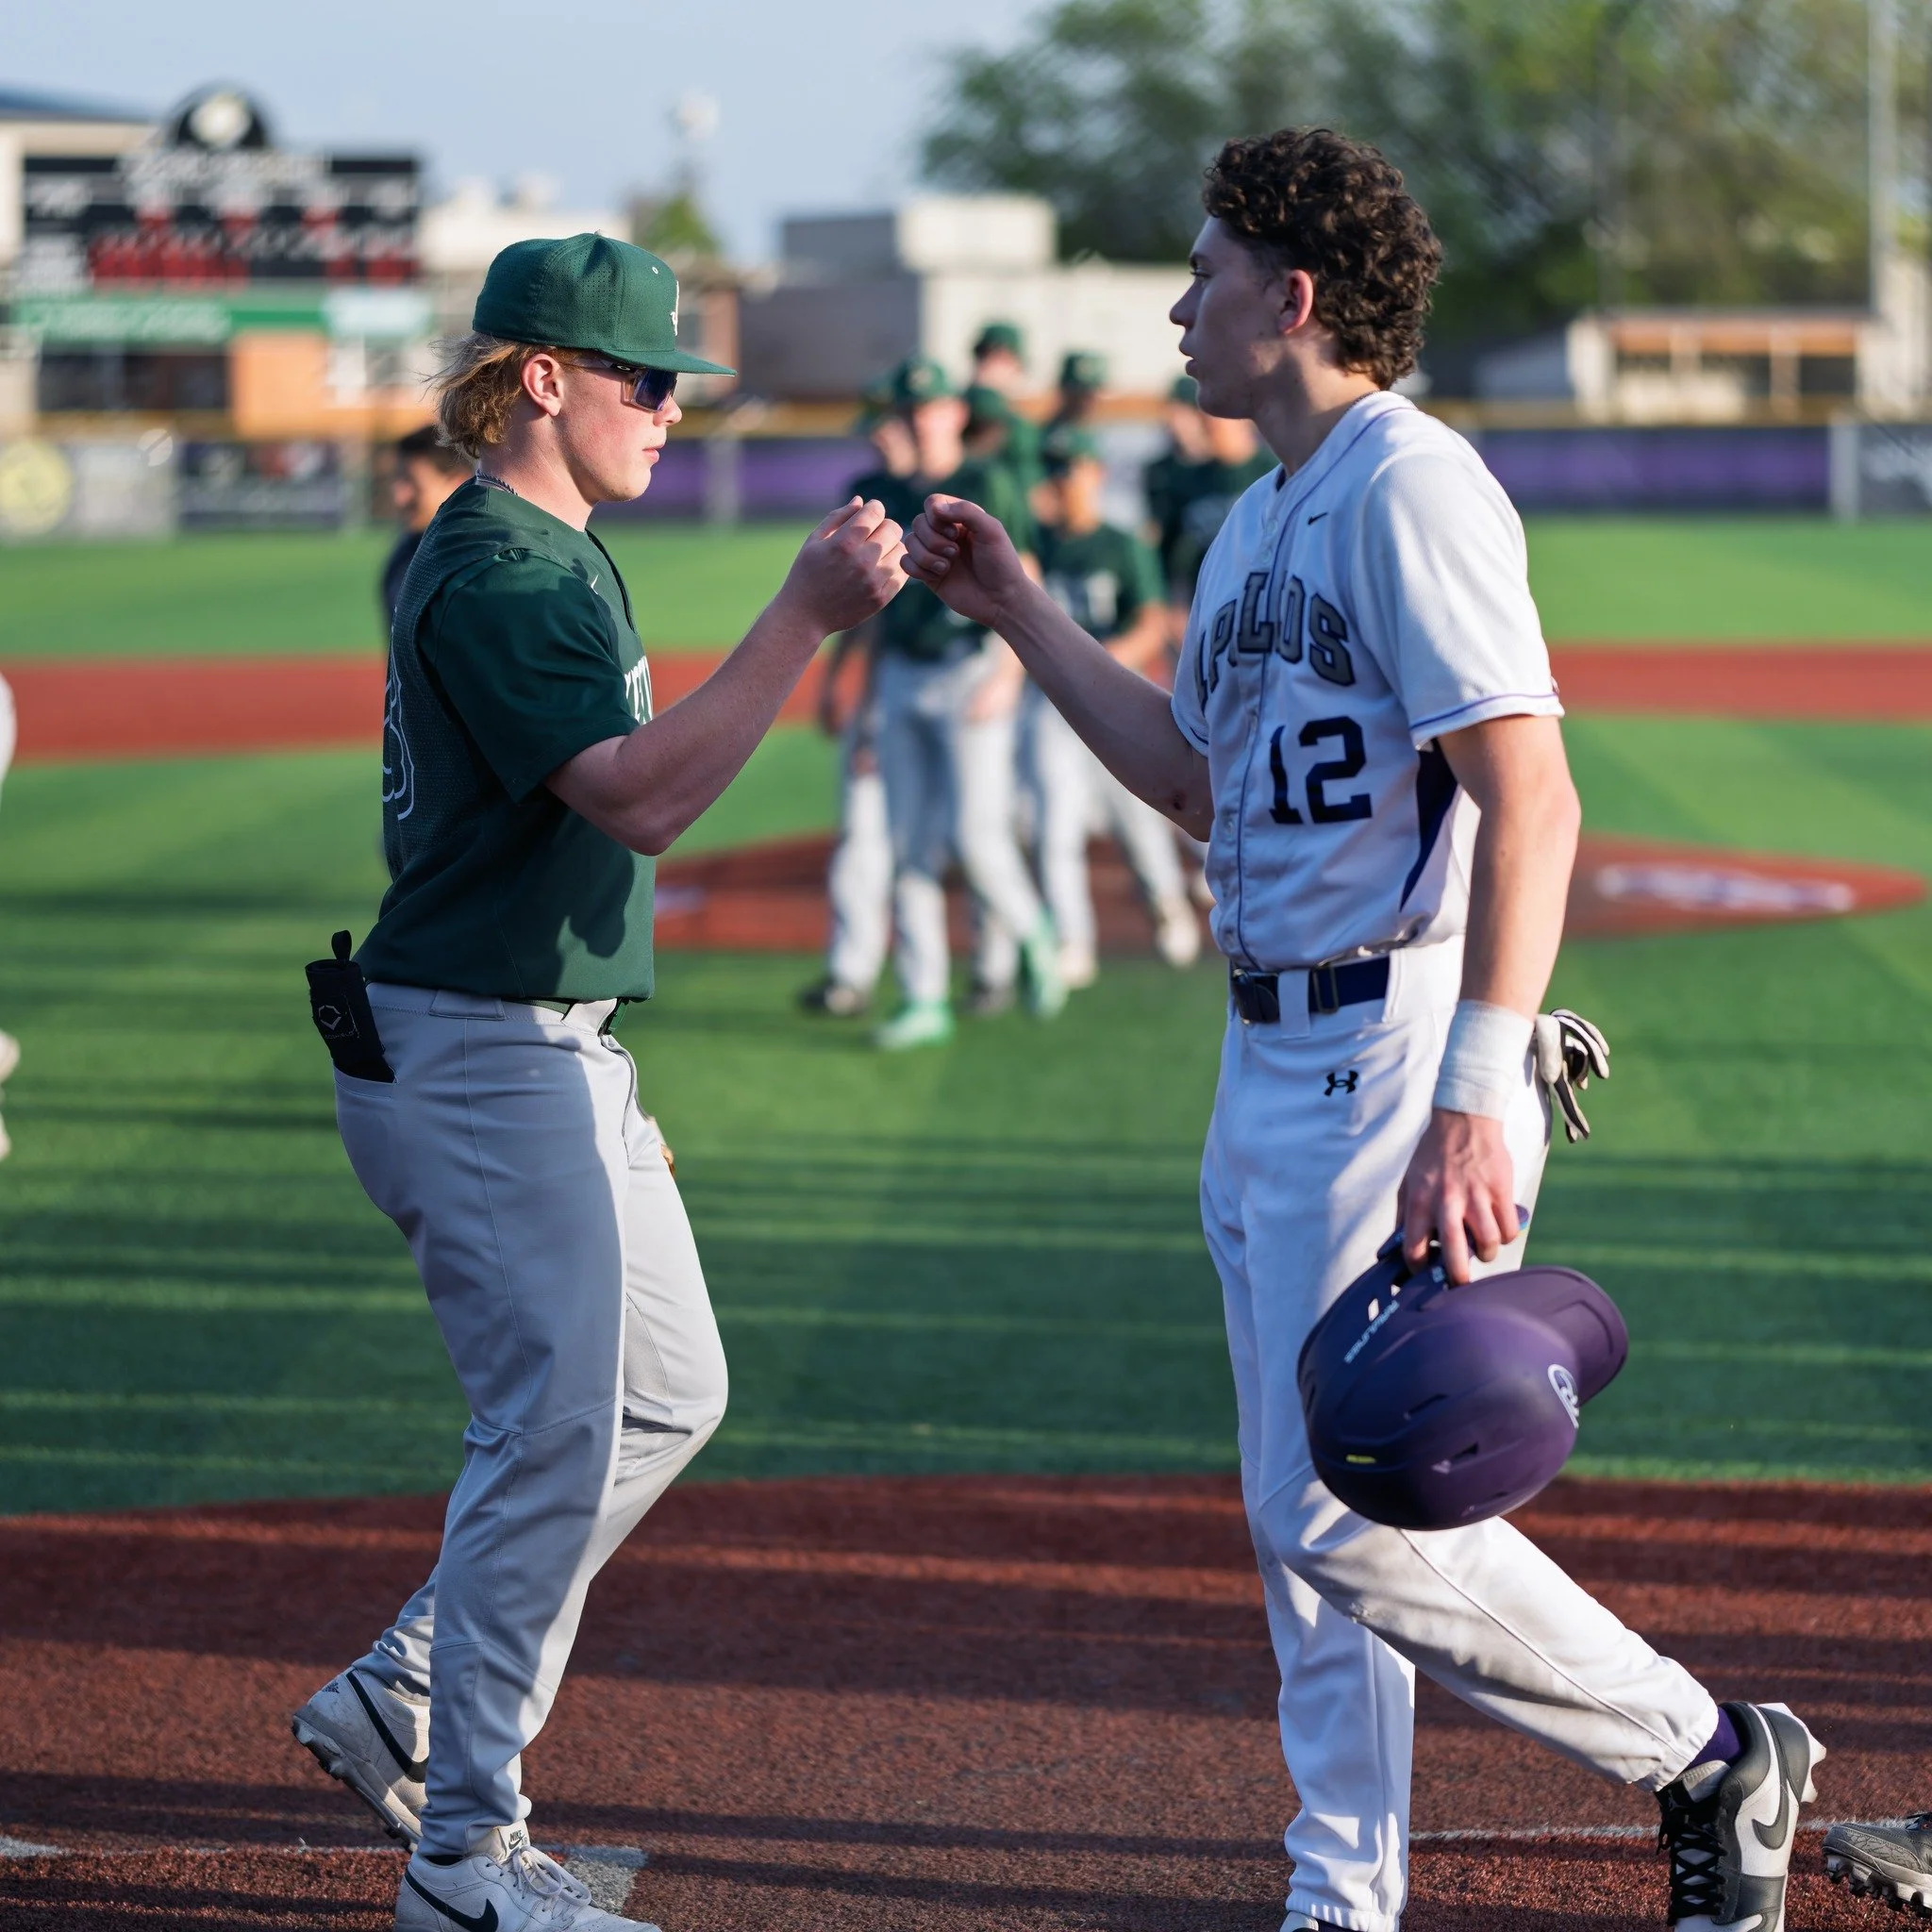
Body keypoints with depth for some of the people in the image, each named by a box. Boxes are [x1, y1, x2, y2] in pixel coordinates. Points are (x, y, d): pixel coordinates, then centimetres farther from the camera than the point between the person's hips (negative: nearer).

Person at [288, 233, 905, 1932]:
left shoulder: (555, 553, 15)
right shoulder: (493, 574, -18)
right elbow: (641, 798, -28)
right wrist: (809, 617, -29)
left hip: (562, 1061, 11)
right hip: (484, 1066, -11)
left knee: (666, 1392, 15)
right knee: (555, 1433, -8)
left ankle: (407, 1705, 20)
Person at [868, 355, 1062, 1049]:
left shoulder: (988, 486, -3)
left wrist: (1006, 676, -20)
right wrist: (873, 702, 17)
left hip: (971, 673, -6)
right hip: (902, 679, 6)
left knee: (975, 835, -13)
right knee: (910, 846, 2)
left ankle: (1033, 939, 14)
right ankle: (924, 1001, 6)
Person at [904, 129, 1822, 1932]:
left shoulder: (1409, 486, -15)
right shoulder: (1259, 522, 16)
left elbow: (1531, 794, -24)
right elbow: (1192, 776, 29)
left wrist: (1474, 1098, -32)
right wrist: (1017, 613, 23)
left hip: (1397, 1064, -10)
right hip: (1270, 1062, 10)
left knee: (1348, 1517, -11)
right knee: (1302, 1518, 12)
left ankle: (1711, 1760, 4)